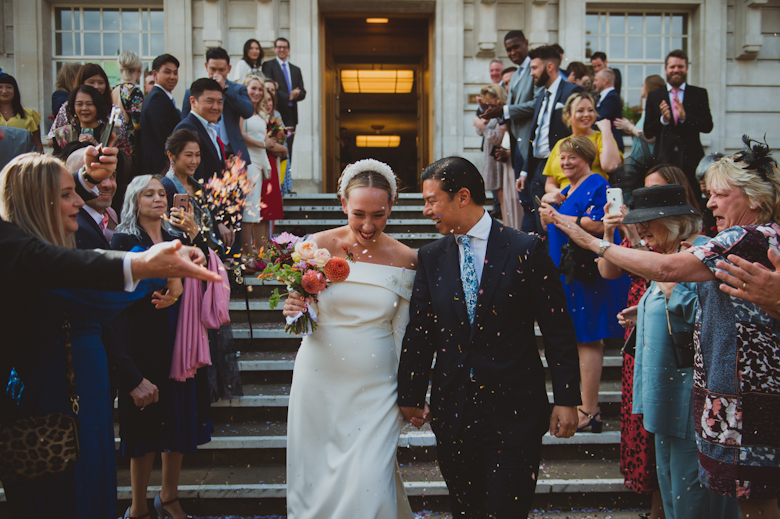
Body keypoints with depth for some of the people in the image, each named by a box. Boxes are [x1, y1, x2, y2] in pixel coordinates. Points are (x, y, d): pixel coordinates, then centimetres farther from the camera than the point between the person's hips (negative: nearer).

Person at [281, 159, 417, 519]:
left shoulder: (405, 260, -4)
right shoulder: (318, 246, -6)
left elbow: (402, 333, 5)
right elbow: (303, 319, 5)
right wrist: (294, 310, -18)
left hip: (376, 388, 0)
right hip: (320, 380, 1)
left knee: (370, 485, -4)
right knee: (316, 478, 12)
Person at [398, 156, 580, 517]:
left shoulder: (526, 250, -6)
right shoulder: (430, 257, 5)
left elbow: (558, 330, -4)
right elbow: (418, 330, 7)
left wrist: (567, 399, -5)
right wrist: (411, 395, 6)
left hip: (514, 410, -3)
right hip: (452, 412, 4)